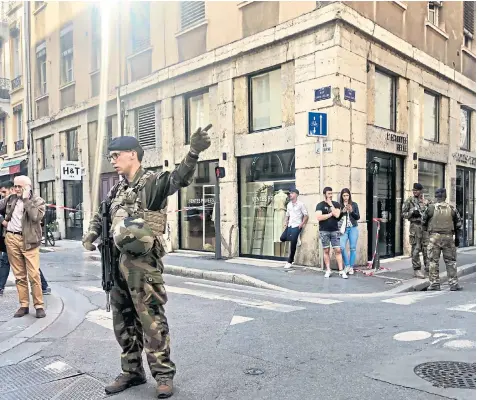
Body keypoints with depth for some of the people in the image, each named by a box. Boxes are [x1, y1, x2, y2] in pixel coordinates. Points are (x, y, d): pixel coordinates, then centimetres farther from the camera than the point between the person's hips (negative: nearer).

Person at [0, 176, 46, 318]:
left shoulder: (38, 201, -1)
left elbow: (35, 217, -18)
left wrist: (26, 199, -14)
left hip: (29, 241, -4)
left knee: (34, 274, -8)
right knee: (19, 275, 8)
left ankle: (39, 305, 1)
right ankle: (24, 305, 16)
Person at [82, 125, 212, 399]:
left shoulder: (152, 182, -10)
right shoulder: (118, 190, 13)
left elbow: (179, 179, -30)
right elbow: (102, 214, 29)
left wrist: (193, 153, -48)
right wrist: (91, 234, 11)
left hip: (143, 263, -8)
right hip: (118, 261, 8)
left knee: (151, 320, -1)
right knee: (124, 322, 16)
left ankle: (164, 374, 14)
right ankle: (132, 371, 31)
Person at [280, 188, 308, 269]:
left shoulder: (300, 204, -6)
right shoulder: (289, 204, 12)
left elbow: (306, 215, -5)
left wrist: (302, 224, -15)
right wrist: (286, 223, 4)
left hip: (297, 226, -7)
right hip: (289, 226, 7)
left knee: (293, 243, -8)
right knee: (282, 238, -6)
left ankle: (290, 261, 2)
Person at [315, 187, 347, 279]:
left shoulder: (336, 204, 9)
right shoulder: (320, 205, 2)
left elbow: (337, 215, -9)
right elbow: (319, 217, -13)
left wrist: (330, 204, -5)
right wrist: (330, 214, -7)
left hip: (335, 230, 2)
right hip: (324, 231, -1)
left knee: (338, 250, -3)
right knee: (326, 251, 3)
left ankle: (341, 271, -2)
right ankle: (328, 270, 11)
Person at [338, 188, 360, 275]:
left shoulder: (354, 204, 5)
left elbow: (358, 217, 4)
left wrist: (351, 211, -12)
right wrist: (342, 212, -16)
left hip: (353, 228, 1)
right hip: (343, 229, -1)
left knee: (353, 248, 2)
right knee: (342, 247, -12)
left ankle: (351, 267, 12)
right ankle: (347, 265, 6)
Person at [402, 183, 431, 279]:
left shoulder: (426, 201, 11)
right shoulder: (409, 200, 1)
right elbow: (403, 214, 0)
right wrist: (412, 213, -16)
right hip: (415, 225, -4)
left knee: (427, 247, 7)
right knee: (416, 248, -2)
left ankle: (428, 267, 18)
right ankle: (417, 269, 4)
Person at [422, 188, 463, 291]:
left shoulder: (431, 208, -4)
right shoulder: (452, 209, 3)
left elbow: (423, 222, 5)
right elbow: (458, 224, 8)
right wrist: (457, 238, 16)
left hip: (434, 237, -2)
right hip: (448, 237, 2)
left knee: (433, 261, 4)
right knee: (450, 261, 10)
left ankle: (434, 284, 5)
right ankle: (453, 283, 11)